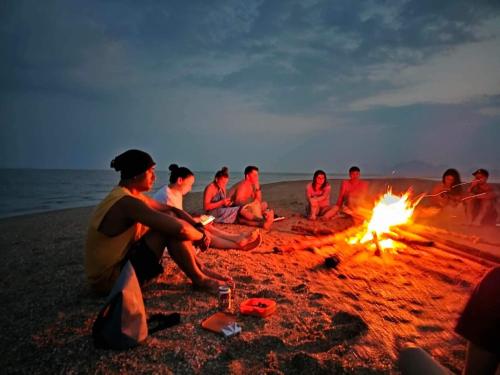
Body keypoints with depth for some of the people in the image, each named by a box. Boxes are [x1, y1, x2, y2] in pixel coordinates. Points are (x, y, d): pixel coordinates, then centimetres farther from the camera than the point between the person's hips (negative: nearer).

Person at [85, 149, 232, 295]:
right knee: (171, 228, -20)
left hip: (118, 263, 10)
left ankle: (200, 269, 9)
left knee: (170, 218, 5)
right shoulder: (127, 202, -26)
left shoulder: (128, 195, 6)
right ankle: (199, 278, -3)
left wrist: (198, 227, -1)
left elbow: (172, 210, 12)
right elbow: (179, 229, -32)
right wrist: (201, 235, -12)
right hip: (109, 278, -10)